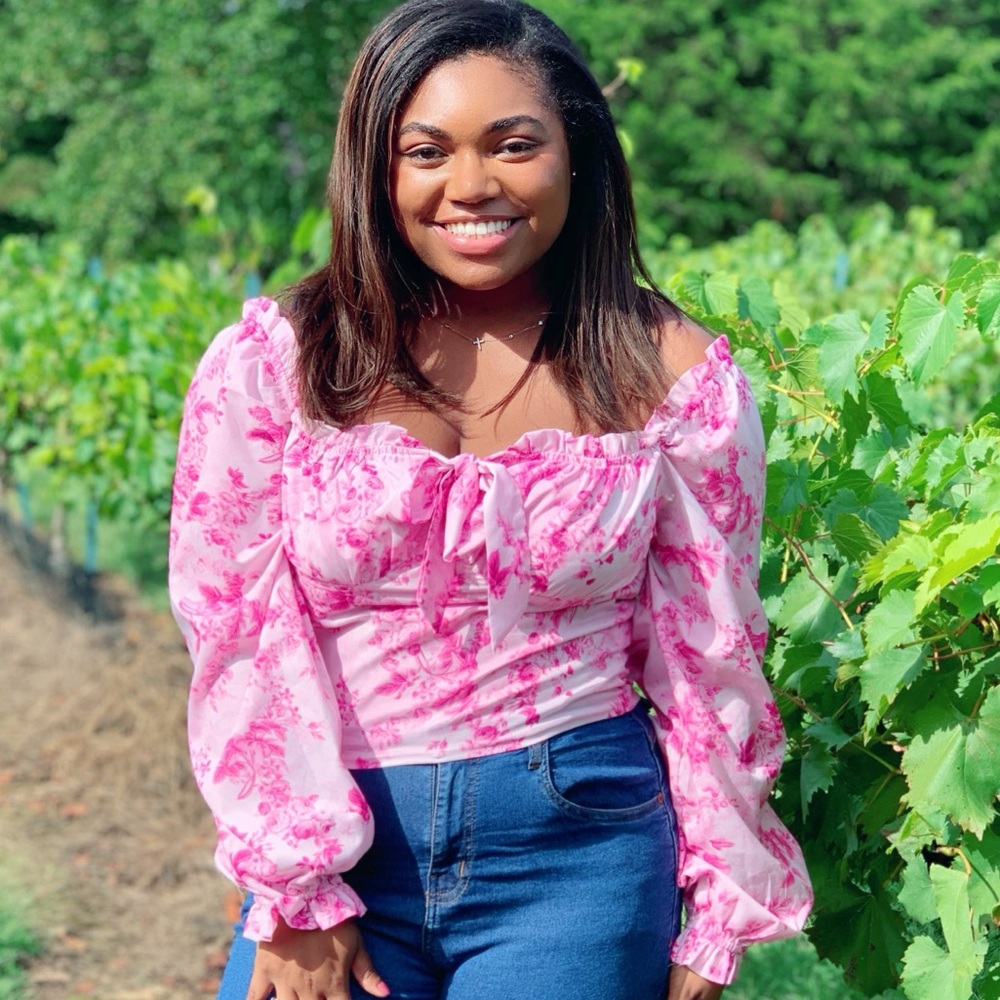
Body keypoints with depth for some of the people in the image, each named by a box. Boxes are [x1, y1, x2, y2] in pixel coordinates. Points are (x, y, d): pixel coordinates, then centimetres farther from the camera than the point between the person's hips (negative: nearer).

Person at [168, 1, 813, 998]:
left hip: (579, 851, 0)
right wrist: (296, 894, -6)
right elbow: (236, 632, -3)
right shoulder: (271, 363, -4)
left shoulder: (674, 380, -3)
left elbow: (708, 657, 3)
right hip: (340, 838, 1)